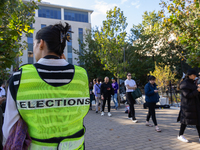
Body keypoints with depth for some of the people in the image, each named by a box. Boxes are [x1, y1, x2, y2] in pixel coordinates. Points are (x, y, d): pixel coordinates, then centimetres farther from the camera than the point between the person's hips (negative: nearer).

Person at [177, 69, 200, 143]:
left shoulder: (191, 83, 13)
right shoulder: (184, 84, -15)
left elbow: (194, 93, 18)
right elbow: (187, 95, -21)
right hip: (188, 105, -9)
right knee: (186, 120, 0)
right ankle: (180, 135, 14)